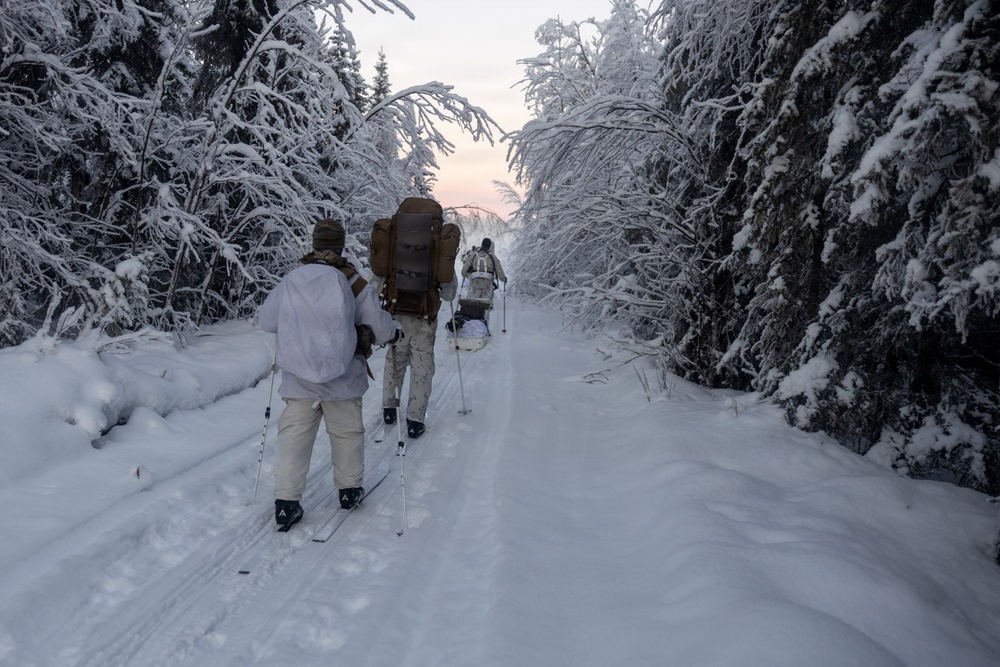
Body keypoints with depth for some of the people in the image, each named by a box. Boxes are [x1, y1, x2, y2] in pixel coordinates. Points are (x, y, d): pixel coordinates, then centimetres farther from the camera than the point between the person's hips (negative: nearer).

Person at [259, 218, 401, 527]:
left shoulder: (290, 282, -1)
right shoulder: (353, 283, -9)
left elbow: (265, 321, 7)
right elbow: (380, 327, -6)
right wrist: (394, 332, 16)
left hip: (298, 378, 2)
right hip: (342, 378, -1)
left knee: (294, 435, 9)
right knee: (347, 432, 15)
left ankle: (286, 501, 8)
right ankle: (349, 489, 29)